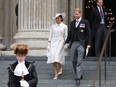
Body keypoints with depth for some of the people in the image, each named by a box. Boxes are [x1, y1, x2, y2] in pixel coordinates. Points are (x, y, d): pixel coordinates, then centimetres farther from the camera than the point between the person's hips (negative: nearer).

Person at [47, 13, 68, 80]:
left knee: (57, 55, -17)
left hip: (60, 41, -3)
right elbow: (51, 35, 12)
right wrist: (50, 42, 5)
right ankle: (56, 73, 0)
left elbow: (66, 36, 5)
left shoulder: (64, 26, 3)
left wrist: (65, 43, 0)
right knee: (52, 56, -6)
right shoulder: (53, 26, 10)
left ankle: (60, 68, 10)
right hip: (53, 42, 3)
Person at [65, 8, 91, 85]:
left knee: (79, 61, -8)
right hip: (73, 43, 5)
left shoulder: (85, 22, -2)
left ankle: (78, 78, -7)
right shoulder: (72, 23, 12)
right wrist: (67, 42, 11)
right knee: (74, 60, 9)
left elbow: (88, 34, -3)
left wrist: (88, 44, -9)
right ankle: (78, 74, 25)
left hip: (81, 44, -5)